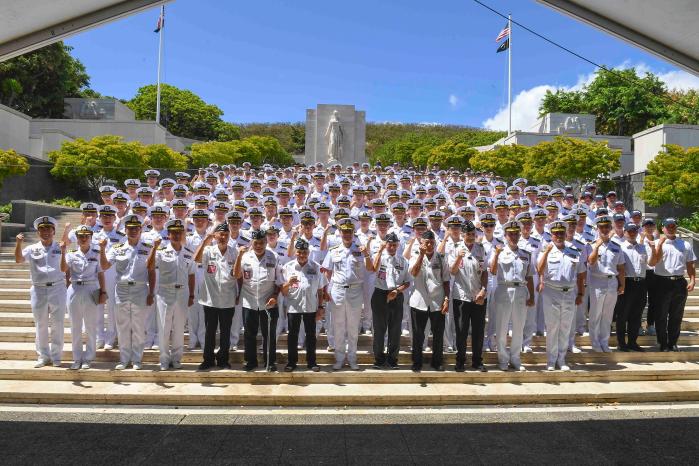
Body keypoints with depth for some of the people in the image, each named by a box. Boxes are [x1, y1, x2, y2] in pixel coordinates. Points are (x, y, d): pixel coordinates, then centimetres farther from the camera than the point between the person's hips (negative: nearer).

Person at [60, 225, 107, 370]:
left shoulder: (97, 253, 2)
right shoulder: (72, 253, 4)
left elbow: (101, 274, 3)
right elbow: (64, 269, -10)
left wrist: (103, 291, -2)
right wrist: (63, 253, -21)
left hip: (91, 290, -2)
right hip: (75, 290, 2)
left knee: (91, 326, 4)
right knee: (75, 327, 8)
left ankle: (88, 358, 16)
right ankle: (77, 358, 19)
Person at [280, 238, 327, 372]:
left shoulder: (316, 267, 0)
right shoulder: (287, 267, -2)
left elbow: (320, 290, 5)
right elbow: (283, 291, 0)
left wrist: (321, 307, 2)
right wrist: (289, 283, -20)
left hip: (311, 307, 0)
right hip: (293, 307, 0)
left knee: (311, 335, 10)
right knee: (292, 335, 9)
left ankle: (311, 362, 23)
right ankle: (292, 362, 22)